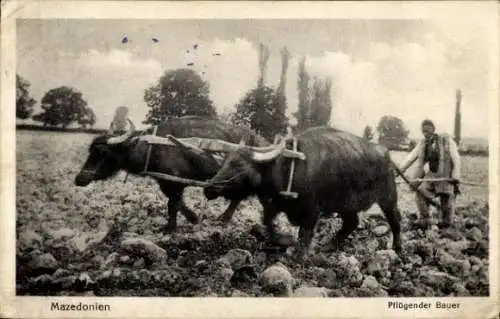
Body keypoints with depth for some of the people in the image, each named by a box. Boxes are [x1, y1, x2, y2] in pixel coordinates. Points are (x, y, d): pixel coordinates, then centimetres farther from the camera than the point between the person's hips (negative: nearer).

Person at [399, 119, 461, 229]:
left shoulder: (446, 141, -9)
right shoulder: (423, 144, 3)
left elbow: (456, 159, -10)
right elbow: (410, 158, 3)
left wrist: (455, 177, -17)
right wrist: (399, 171, -7)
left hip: (446, 175, -4)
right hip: (432, 174, 4)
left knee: (446, 199, 0)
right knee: (421, 192, -14)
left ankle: (446, 222, 24)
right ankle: (425, 220, -6)